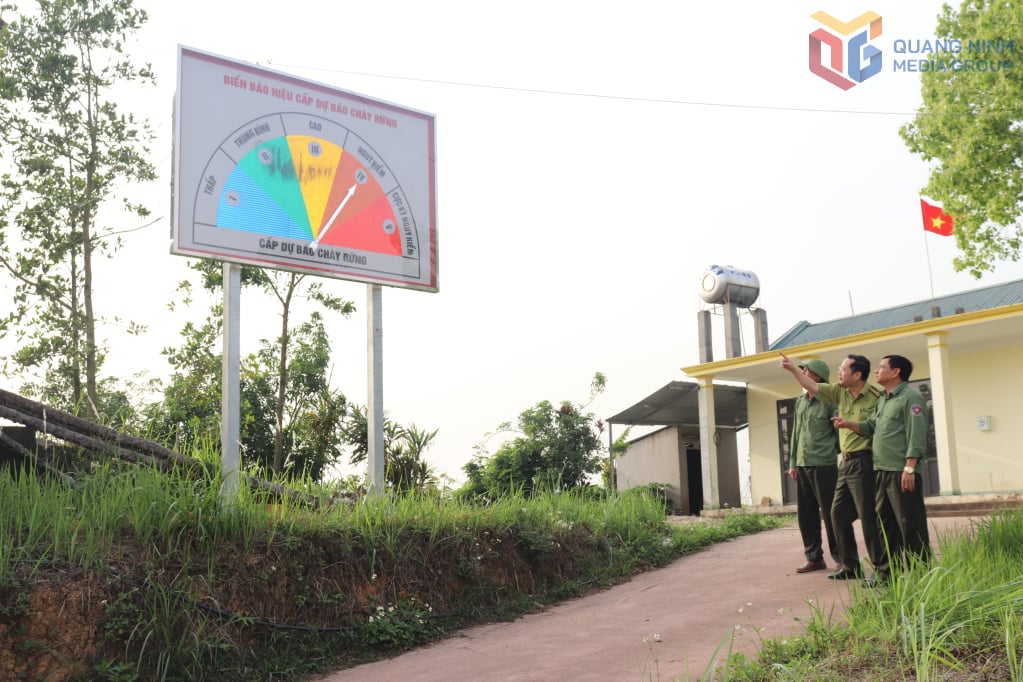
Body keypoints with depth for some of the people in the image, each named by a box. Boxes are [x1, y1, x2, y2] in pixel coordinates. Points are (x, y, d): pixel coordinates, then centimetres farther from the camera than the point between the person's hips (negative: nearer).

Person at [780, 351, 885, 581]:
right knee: (839, 513, 12)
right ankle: (850, 566, 22)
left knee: (868, 517, -5)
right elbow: (813, 387, 12)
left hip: (863, 462, -8)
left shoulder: (877, 396, -13)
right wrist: (793, 369, 7)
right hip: (846, 462, 8)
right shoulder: (841, 392, 8)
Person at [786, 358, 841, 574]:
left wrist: (842, 461, -7)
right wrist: (792, 463, 16)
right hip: (803, 465, 7)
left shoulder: (829, 401, -6)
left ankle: (841, 559, 7)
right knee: (805, 514, 8)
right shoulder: (800, 402, 13)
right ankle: (814, 558, 17)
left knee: (830, 514, -2)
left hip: (824, 465, -7)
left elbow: (840, 432, -5)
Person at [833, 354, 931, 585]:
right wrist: (848, 424, 5)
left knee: (911, 526, -5)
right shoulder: (883, 401, 19)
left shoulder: (910, 398, -10)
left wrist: (909, 469, -23)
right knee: (885, 525, 14)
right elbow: (870, 426, 22)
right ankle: (885, 572, 21)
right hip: (881, 472, 10)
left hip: (902, 473, -10)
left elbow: (916, 437, -17)